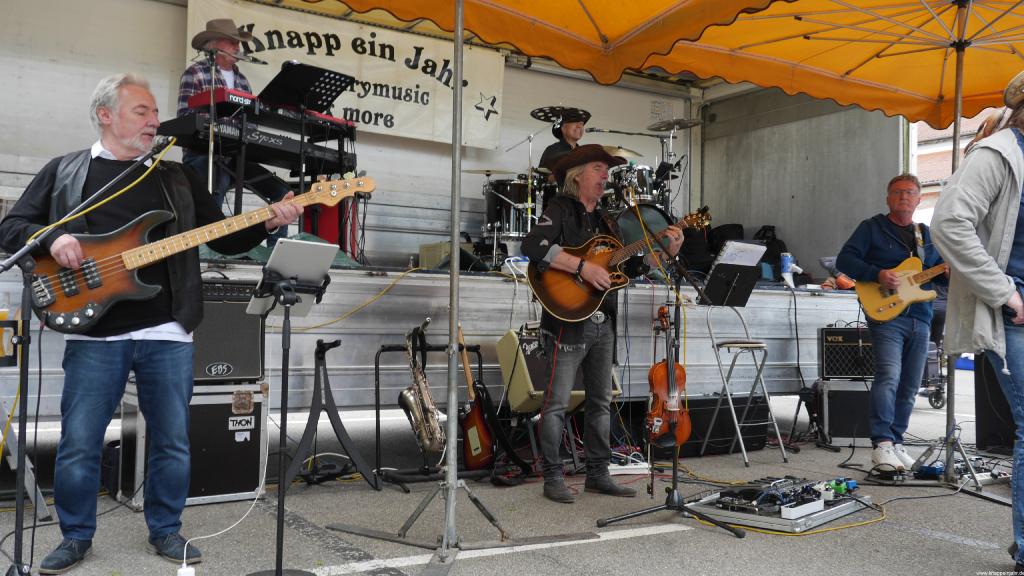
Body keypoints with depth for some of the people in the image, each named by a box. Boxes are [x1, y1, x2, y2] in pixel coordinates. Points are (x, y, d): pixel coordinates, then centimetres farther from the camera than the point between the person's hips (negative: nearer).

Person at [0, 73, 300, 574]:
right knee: (78, 444, 4)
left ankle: (165, 531, 25)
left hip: (168, 331, 2)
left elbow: (225, 238, 13)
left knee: (172, 440, 8)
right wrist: (52, 238, -13)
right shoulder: (64, 171, 9)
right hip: (94, 332, -2)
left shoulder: (177, 177, 14)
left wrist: (268, 223, -4)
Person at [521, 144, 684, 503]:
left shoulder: (602, 219, 19)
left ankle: (598, 475, 22)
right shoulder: (561, 210, -5)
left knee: (601, 401, 12)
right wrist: (582, 267, -25)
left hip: (603, 322, 8)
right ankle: (553, 479, 6)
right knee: (558, 401, -3)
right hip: (568, 320, -8)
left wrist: (666, 251, 5)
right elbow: (532, 247, -23)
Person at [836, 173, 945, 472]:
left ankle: (896, 442, 19)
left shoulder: (927, 235, 20)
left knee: (909, 387, 8)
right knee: (888, 376, -22)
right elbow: (845, 260, -5)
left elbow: (941, 271, 23)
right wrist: (877, 275, -18)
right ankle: (882, 444, -22)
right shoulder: (872, 227, 4)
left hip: (920, 319, 6)